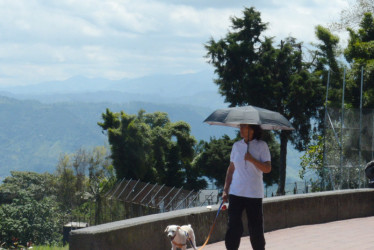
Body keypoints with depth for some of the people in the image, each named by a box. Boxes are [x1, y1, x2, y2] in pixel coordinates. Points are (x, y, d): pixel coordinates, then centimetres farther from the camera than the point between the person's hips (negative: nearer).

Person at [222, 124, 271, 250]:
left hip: (254, 193, -3)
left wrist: (251, 159, -20)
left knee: (256, 227, 1)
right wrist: (225, 190, 10)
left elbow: (267, 168, -8)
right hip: (236, 192, 3)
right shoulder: (236, 146, 9)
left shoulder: (261, 146, -2)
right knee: (233, 225, -5)